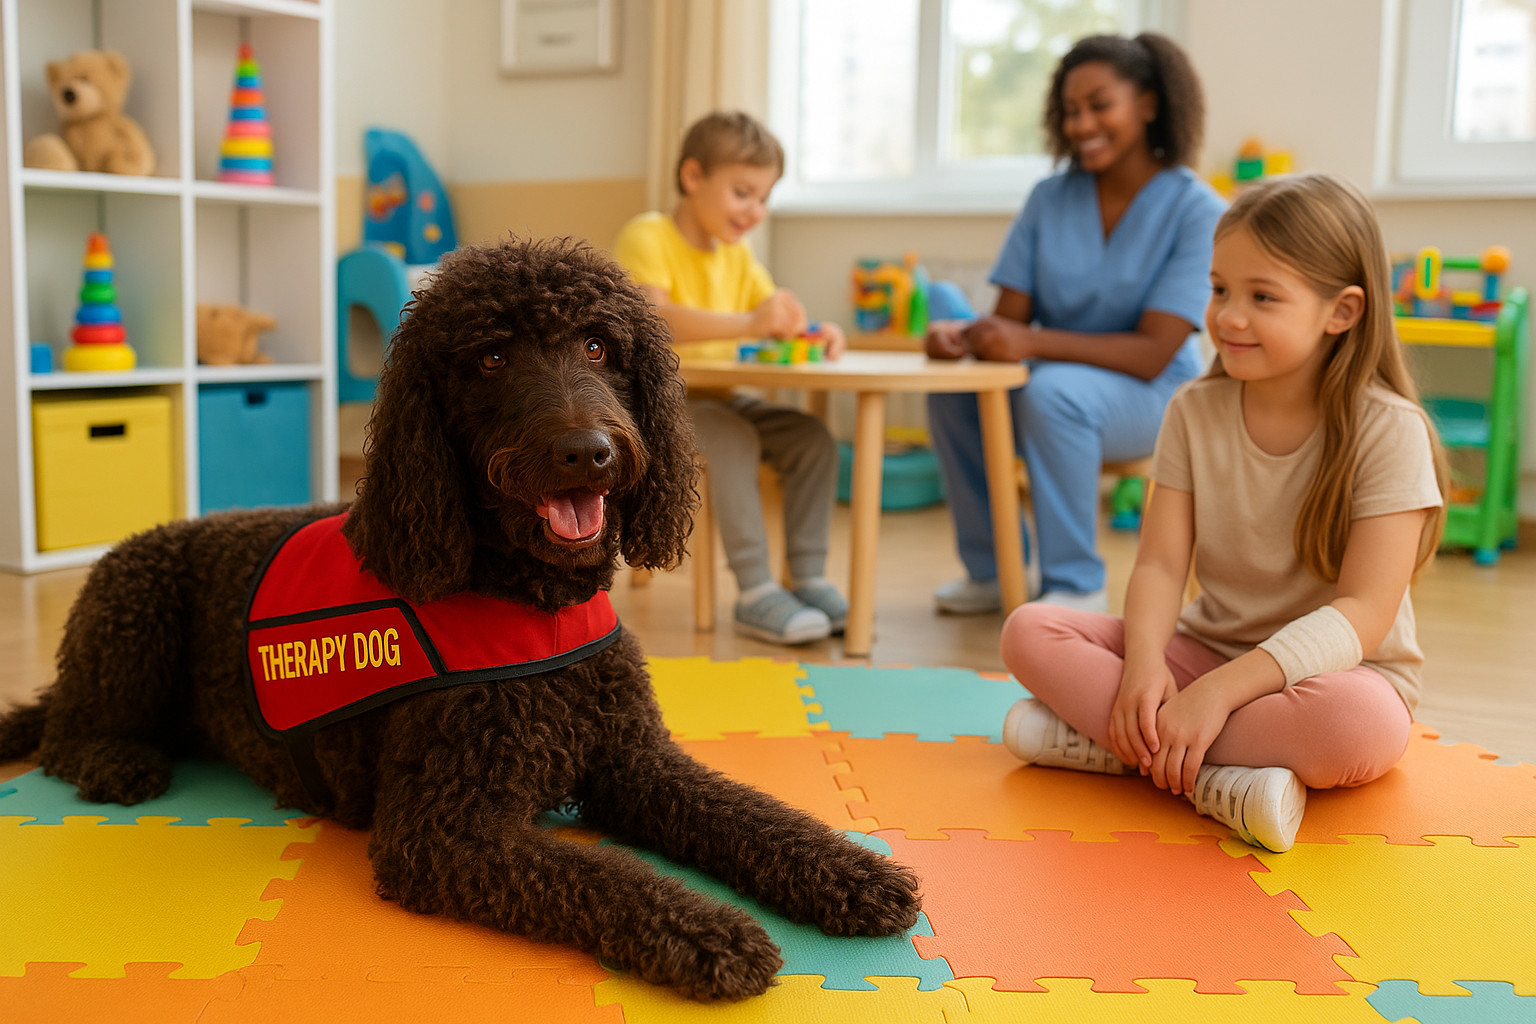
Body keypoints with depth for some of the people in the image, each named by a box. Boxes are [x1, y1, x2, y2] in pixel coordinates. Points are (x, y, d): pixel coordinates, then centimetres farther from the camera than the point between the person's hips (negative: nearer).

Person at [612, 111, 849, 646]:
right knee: (734, 440, -33)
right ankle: (755, 593, -30)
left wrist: (814, 331, -15)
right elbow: (653, 318, -30)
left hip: (716, 397, 7)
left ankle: (809, 578, -10)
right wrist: (749, 323, -42)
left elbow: (774, 316, 11)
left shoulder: (736, 252, 12)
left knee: (812, 437, -12)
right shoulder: (647, 236, -13)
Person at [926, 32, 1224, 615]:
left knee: (1051, 390, -34)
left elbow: (1152, 353, -20)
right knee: (952, 389, -22)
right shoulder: (1050, 199, 2)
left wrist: (1032, 342, -32)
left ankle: (1077, 585, -21)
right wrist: (963, 334, -25)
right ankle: (994, 571, -5)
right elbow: (1011, 316, -1)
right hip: (1057, 379, 5)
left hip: (1154, 397, -4)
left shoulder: (1196, 211, -12)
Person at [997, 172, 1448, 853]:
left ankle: (1119, 744, -27)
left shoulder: (1389, 431, -14)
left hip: (1330, 668, -4)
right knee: (1029, 631, -17)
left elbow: (1362, 614, -21)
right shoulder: (1194, 412, 0)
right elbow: (1161, 565, -6)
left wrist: (1219, 690, -32)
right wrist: (1145, 662, -28)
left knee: (1361, 726, -40)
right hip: (1205, 647, 4)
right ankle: (1212, 778, -28)